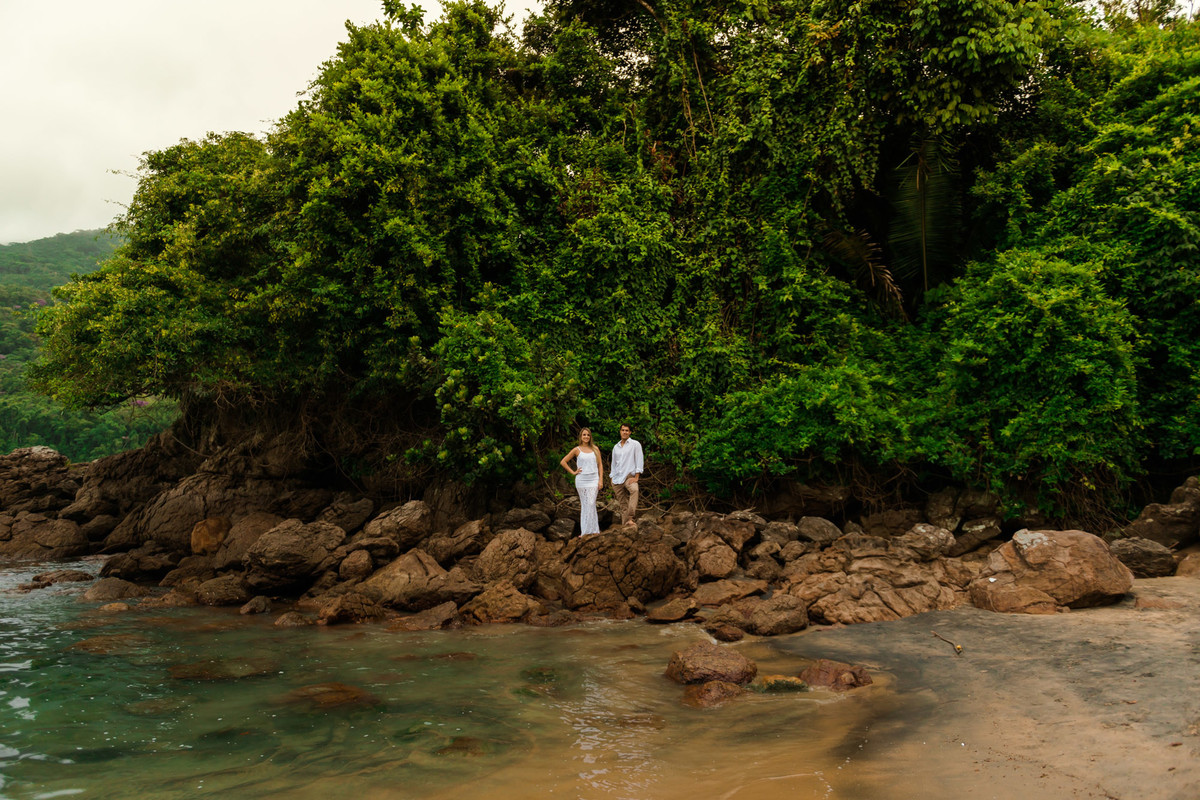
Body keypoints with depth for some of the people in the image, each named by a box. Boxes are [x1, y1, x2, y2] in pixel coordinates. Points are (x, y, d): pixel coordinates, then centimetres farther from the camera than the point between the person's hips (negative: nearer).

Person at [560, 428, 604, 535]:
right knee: (584, 504, 0)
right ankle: (585, 531, 4)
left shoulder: (595, 449, 10)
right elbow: (563, 462, 6)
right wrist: (573, 472, 0)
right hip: (581, 480, -1)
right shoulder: (577, 450, 4)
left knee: (591, 504, -8)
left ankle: (589, 530, -4)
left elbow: (600, 465, 10)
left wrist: (601, 480, 2)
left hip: (593, 480, 1)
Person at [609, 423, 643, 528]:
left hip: (629, 476, -5)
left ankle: (630, 519, -46)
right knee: (622, 505, 2)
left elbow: (639, 461, -3)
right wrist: (611, 479, 14)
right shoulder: (616, 447, 18)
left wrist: (636, 477, -12)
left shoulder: (635, 444, 4)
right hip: (616, 479, 5)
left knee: (634, 490, -36)